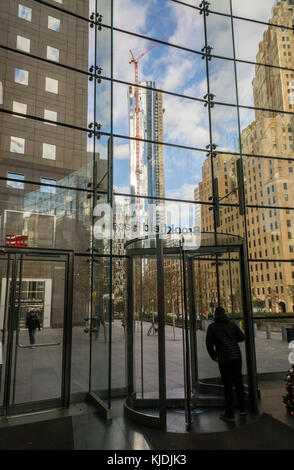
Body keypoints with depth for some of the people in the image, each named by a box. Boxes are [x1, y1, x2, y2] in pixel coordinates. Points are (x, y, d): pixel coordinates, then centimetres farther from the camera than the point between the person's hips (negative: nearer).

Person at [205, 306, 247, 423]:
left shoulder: (212, 327, -5)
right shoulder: (232, 324, 4)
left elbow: (209, 344, -5)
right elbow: (242, 337, 7)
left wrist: (213, 356, 10)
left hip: (224, 359, -4)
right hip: (237, 356, 4)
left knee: (228, 385, 2)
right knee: (238, 382, 17)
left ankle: (230, 414, 7)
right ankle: (242, 408, 29)